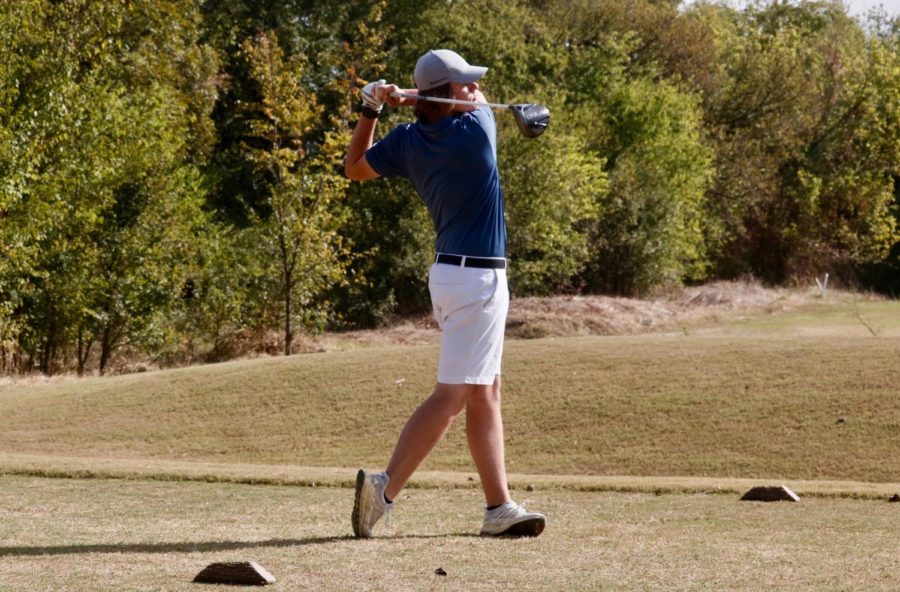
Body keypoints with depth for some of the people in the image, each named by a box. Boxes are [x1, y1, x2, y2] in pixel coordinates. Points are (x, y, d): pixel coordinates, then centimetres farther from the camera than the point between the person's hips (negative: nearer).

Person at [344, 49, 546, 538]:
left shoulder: (407, 142, 1)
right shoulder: (476, 129, -16)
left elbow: (354, 168, 17)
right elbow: (475, 104, 8)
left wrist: (372, 109, 8)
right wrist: (407, 98, 10)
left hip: (450, 273, 8)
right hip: (478, 278, -8)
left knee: (485, 392, 12)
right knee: (452, 396, -9)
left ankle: (499, 507, 13)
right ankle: (385, 487, -16)